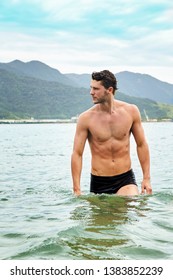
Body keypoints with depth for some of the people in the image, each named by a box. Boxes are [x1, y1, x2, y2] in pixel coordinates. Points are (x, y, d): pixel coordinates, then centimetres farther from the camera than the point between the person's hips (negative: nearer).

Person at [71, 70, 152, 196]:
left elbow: (141, 144, 6)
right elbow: (77, 154, -6)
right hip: (99, 183, 0)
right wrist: (77, 189, -11)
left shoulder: (131, 111, -2)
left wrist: (146, 178, 4)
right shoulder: (86, 118, -8)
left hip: (126, 179, 0)